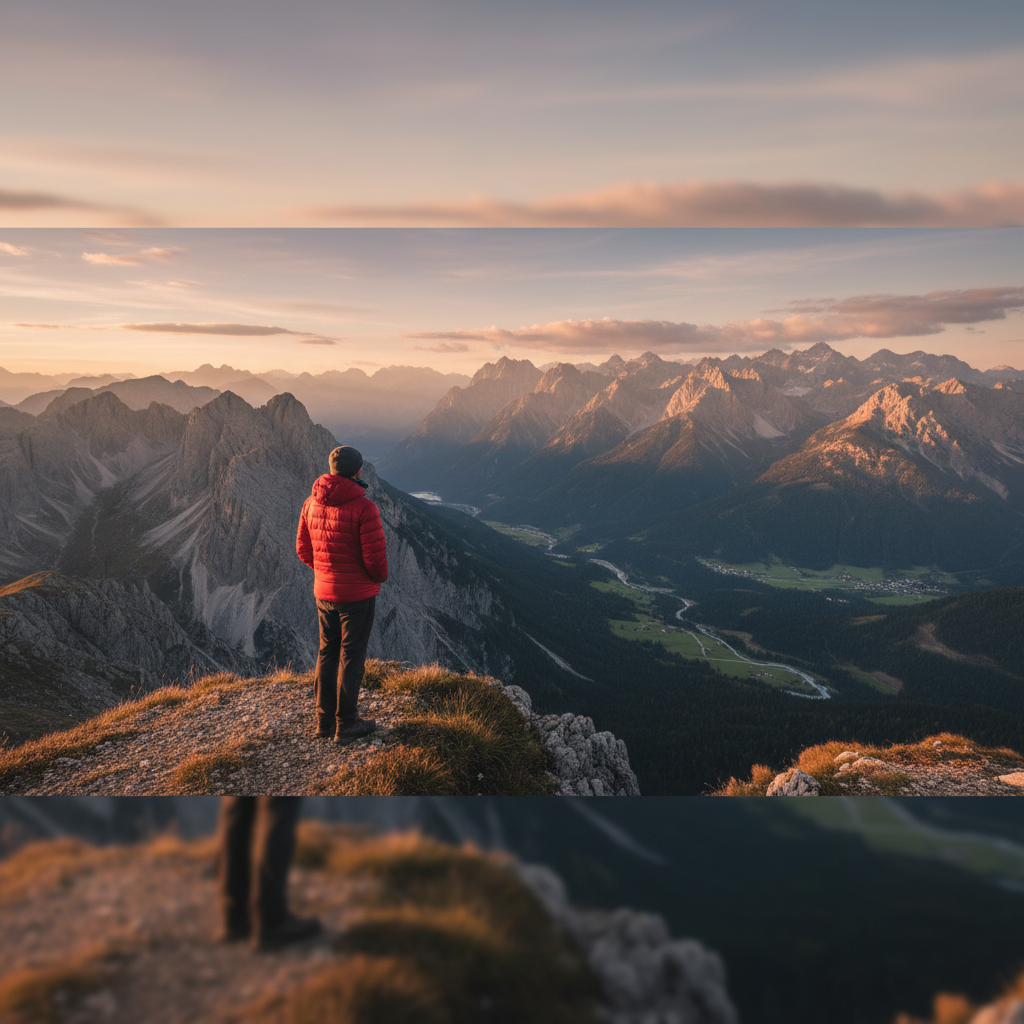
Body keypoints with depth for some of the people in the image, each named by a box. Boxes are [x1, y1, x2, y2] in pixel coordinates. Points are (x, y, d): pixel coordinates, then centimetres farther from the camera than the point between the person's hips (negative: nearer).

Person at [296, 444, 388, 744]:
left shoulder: (311, 504, 0)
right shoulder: (363, 508, -21)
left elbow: (303, 549, 8)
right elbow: (375, 557, -19)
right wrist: (380, 577, 2)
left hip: (323, 592, 6)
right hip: (358, 593, -6)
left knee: (327, 652, 18)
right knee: (351, 655, 5)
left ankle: (324, 720, 27)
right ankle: (346, 725, 15)